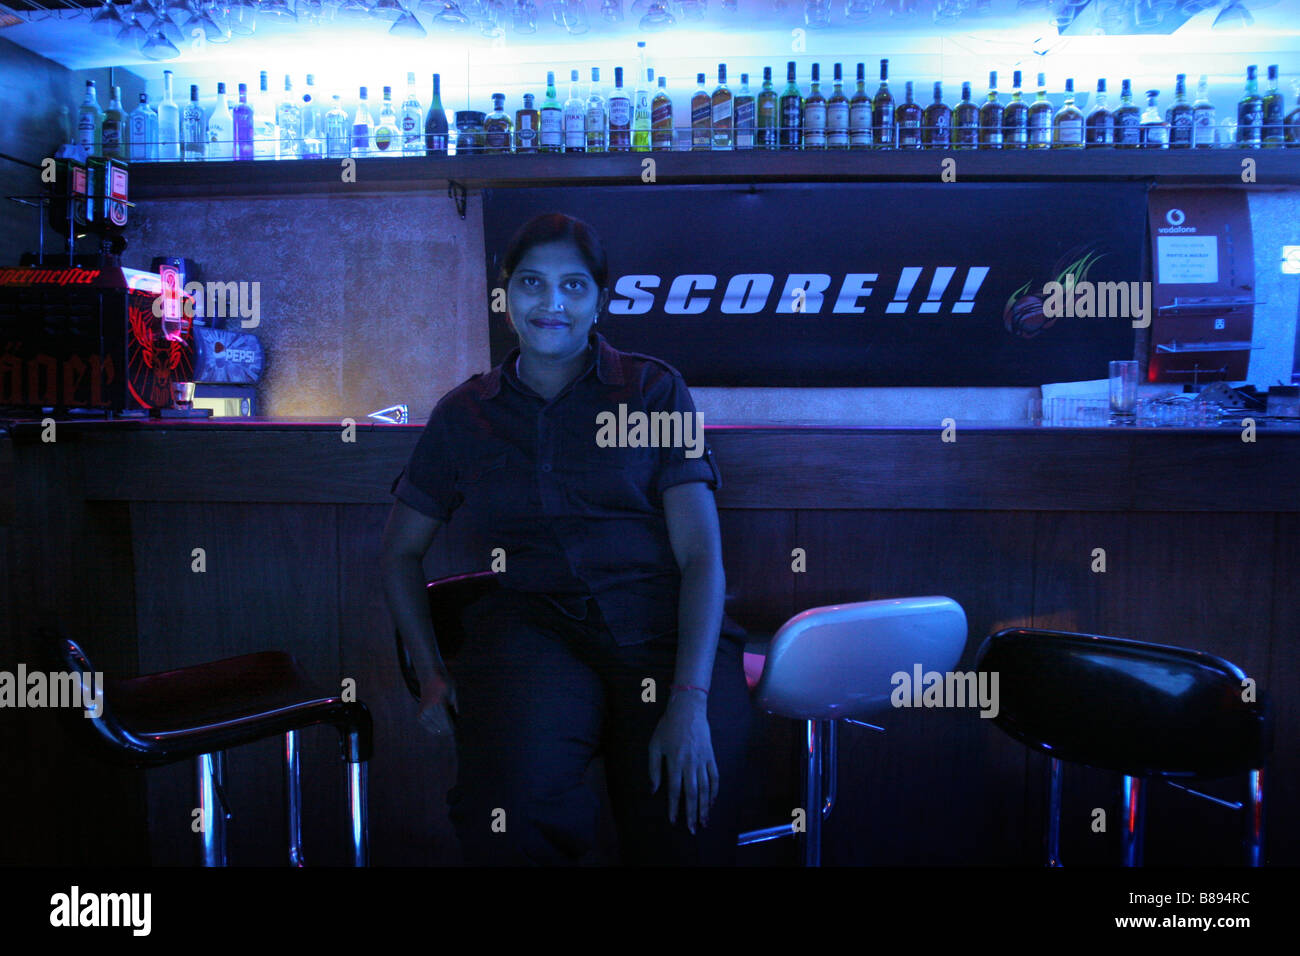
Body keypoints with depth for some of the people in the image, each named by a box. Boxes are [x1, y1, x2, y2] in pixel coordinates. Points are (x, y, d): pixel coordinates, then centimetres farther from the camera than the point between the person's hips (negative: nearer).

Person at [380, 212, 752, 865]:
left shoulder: (654, 389, 9)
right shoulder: (464, 414, 15)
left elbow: (701, 554, 1)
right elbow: (400, 551, 21)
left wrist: (690, 700, -12)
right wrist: (430, 670, 5)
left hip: (661, 628, 0)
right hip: (530, 628, 1)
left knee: (685, 838, -22)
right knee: (504, 817, -29)